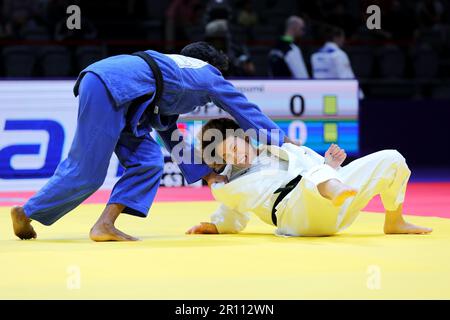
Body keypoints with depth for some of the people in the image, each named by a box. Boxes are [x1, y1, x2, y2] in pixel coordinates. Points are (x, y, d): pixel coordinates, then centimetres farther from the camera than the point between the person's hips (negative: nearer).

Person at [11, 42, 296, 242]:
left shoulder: (173, 72, 37)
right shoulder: (208, 73, 19)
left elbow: (172, 138, 37)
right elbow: (246, 110, 26)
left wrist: (206, 174, 35)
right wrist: (282, 140, 35)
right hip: (110, 88, -9)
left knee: (148, 162, 7)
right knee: (86, 174, -5)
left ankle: (105, 225, 0)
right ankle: (26, 213, 10)